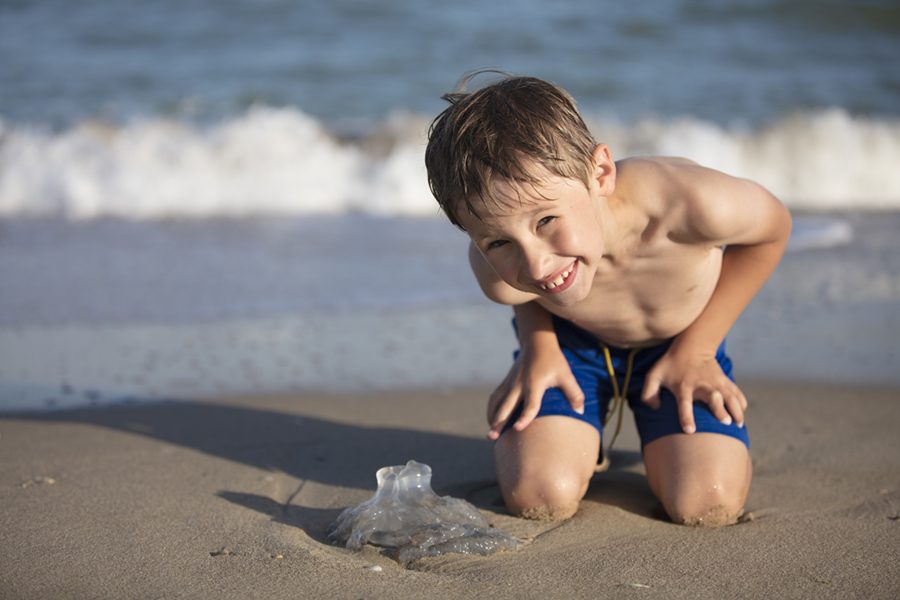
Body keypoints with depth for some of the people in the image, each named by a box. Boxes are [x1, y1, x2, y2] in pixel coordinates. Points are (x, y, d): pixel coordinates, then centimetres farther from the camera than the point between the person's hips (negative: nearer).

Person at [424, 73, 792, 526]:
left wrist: (696, 349, -13)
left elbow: (772, 228, -17)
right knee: (542, 498, -18)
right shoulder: (499, 273, -37)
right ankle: (582, 431, 17)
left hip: (679, 340, 0)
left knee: (707, 506, -17)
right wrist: (537, 347, -16)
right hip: (567, 339, 0)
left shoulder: (690, 203, -43)